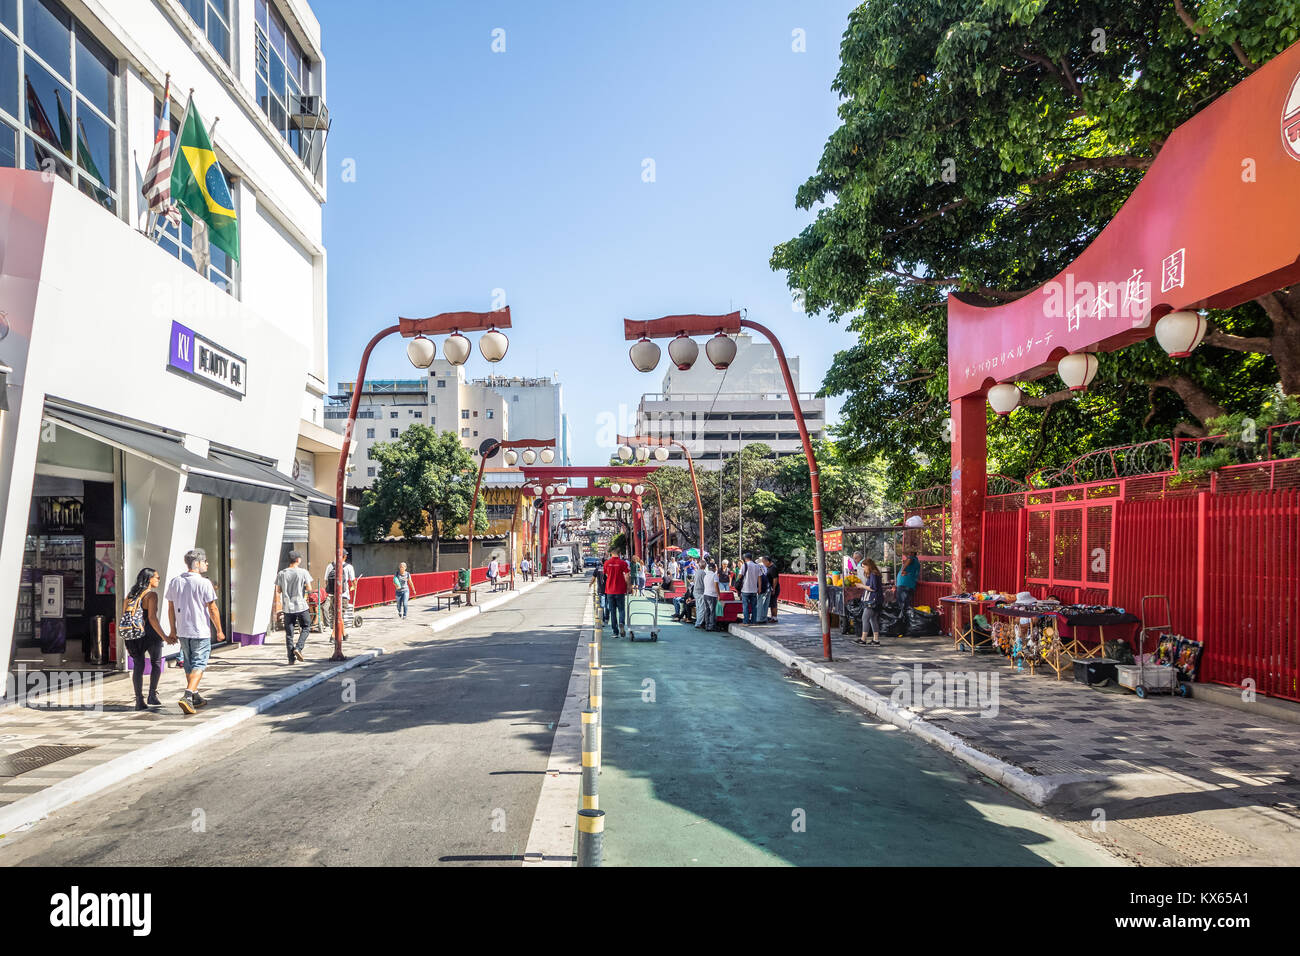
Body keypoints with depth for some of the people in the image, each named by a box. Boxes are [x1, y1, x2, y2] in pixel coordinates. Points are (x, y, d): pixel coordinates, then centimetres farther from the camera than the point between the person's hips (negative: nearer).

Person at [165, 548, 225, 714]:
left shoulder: (174, 582, 4)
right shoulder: (204, 583, -14)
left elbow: (171, 608, 10)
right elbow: (212, 609, -11)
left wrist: (173, 630, 19)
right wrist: (219, 631, -3)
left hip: (182, 631, 6)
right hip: (201, 632, -6)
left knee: (189, 665, 17)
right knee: (199, 665, -2)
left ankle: (195, 697, 27)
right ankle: (187, 697, -16)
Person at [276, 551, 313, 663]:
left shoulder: (281, 574, 2)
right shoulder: (303, 572, -7)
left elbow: (278, 590, 4)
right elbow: (309, 588, -5)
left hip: (287, 607, 3)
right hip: (301, 605, -3)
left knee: (289, 633, 7)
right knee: (306, 628, 14)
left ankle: (291, 658, 7)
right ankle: (298, 648, -6)